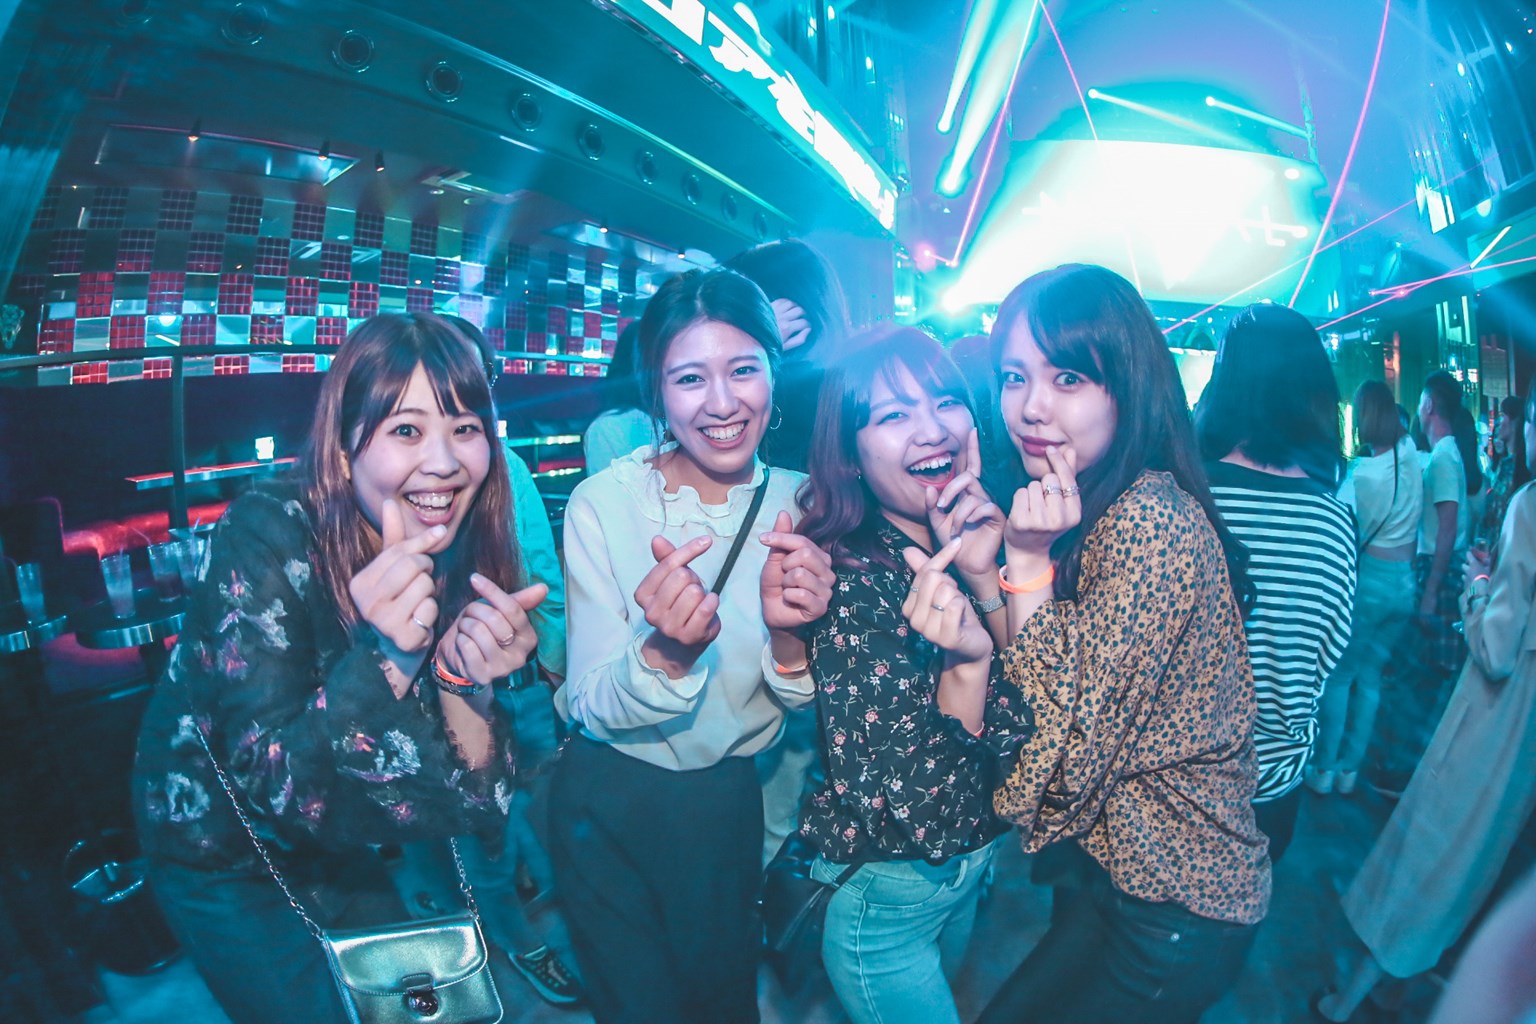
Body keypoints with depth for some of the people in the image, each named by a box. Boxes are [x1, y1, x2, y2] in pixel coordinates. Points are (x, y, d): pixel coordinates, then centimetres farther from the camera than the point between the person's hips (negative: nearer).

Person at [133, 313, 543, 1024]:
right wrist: (384, 658, -45)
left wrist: (464, 683, -36)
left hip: (335, 849, 4)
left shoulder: (471, 563, -17)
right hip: (220, 852, -4)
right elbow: (274, 786, -30)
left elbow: (478, 804, -17)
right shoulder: (267, 539, -28)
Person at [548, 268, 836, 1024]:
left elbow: (806, 707, -8)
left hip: (739, 799, 2)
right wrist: (664, 652, -40)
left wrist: (789, 637, -30)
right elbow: (590, 708, -19)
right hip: (612, 799, -2)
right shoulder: (604, 503, -17)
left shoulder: (800, 506, -11)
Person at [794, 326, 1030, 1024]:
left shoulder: (978, 542, -8)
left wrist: (984, 577, -25)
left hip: (975, 864, 7)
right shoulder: (851, 582, -26)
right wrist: (965, 660, -39)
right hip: (886, 898, -7)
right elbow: (900, 811, -27)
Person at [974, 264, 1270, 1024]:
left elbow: (1069, 755, -26)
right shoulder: (1088, 510, 0)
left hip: (1173, 912, -8)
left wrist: (1028, 562, -29)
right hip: (1106, 867, 8)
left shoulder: (1151, 515, -27)